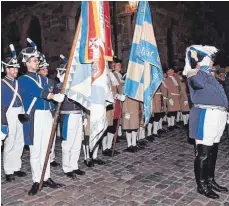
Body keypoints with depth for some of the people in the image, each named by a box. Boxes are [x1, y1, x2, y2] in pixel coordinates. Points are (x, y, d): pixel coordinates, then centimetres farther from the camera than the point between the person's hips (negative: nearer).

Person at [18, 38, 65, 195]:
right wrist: (55, 96, -26)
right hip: (34, 117, -5)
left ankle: (46, 178, 20)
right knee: (35, 151, 0)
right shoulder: (23, 80, -2)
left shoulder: (43, 79, 17)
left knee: (46, 149, 11)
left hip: (47, 116, 6)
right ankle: (36, 181, 12)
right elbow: (38, 92, -18)